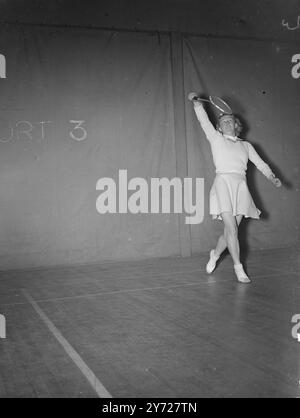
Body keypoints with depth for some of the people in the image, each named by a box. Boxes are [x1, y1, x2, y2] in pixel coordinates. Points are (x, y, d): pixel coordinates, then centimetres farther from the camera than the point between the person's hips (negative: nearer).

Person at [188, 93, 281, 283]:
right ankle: (239, 268, -7)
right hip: (224, 183, -3)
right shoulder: (216, 139, 11)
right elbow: (204, 120, 1)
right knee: (231, 228, -13)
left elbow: (260, 162, 14)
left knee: (231, 230, 4)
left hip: (241, 187, 4)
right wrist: (196, 102, -9)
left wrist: (272, 176, 1)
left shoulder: (246, 145, 19)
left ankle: (215, 254, 29)